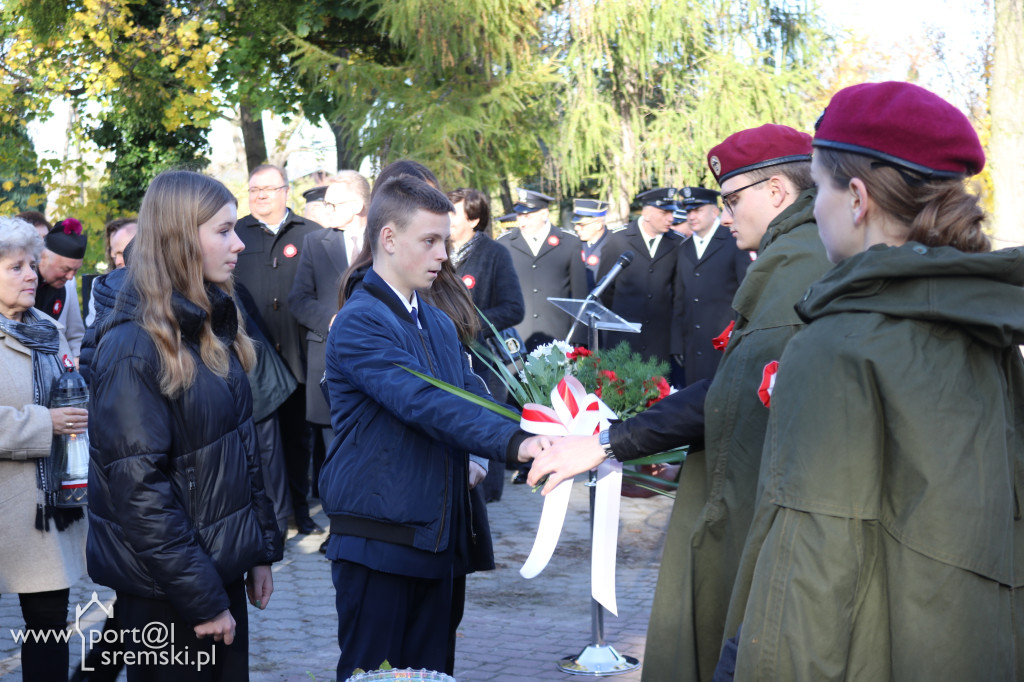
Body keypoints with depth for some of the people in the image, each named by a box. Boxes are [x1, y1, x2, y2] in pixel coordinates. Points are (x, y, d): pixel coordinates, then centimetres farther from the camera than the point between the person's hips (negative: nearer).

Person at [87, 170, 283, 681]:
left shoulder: (215, 326, 8)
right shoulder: (133, 347, -18)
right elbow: (139, 486, -21)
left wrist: (262, 550, 9)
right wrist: (203, 600, -19)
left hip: (224, 567, 8)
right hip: (164, 598, -8)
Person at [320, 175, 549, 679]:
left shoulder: (439, 324, 17)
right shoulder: (360, 322, -13)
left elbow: (471, 395, 10)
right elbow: (422, 402, -26)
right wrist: (513, 443, -35)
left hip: (436, 537, 8)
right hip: (378, 538, -8)